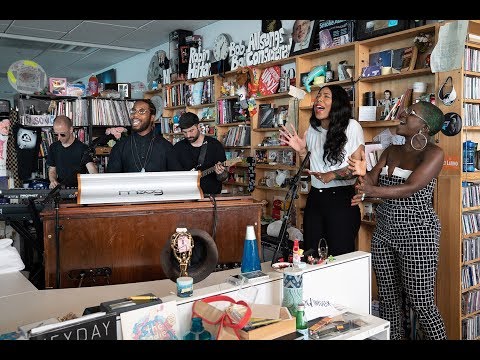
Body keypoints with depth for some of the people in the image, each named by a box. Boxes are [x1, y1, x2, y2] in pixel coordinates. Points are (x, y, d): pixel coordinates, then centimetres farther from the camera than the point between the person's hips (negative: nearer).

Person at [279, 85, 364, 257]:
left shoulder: (351, 127, -6)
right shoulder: (312, 131, 11)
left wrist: (332, 175, -24)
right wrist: (301, 151, 0)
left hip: (341, 199, -5)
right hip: (315, 199, 6)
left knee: (340, 256, 0)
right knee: (310, 255, 9)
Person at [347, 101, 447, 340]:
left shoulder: (433, 153, -8)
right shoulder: (391, 151, 11)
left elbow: (411, 188, -22)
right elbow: (371, 182, -1)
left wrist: (373, 191, -38)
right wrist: (361, 173, -24)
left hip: (417, 233, -6)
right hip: (384, 232, 6)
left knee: (421, 303, 0)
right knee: (388, 299, 12)